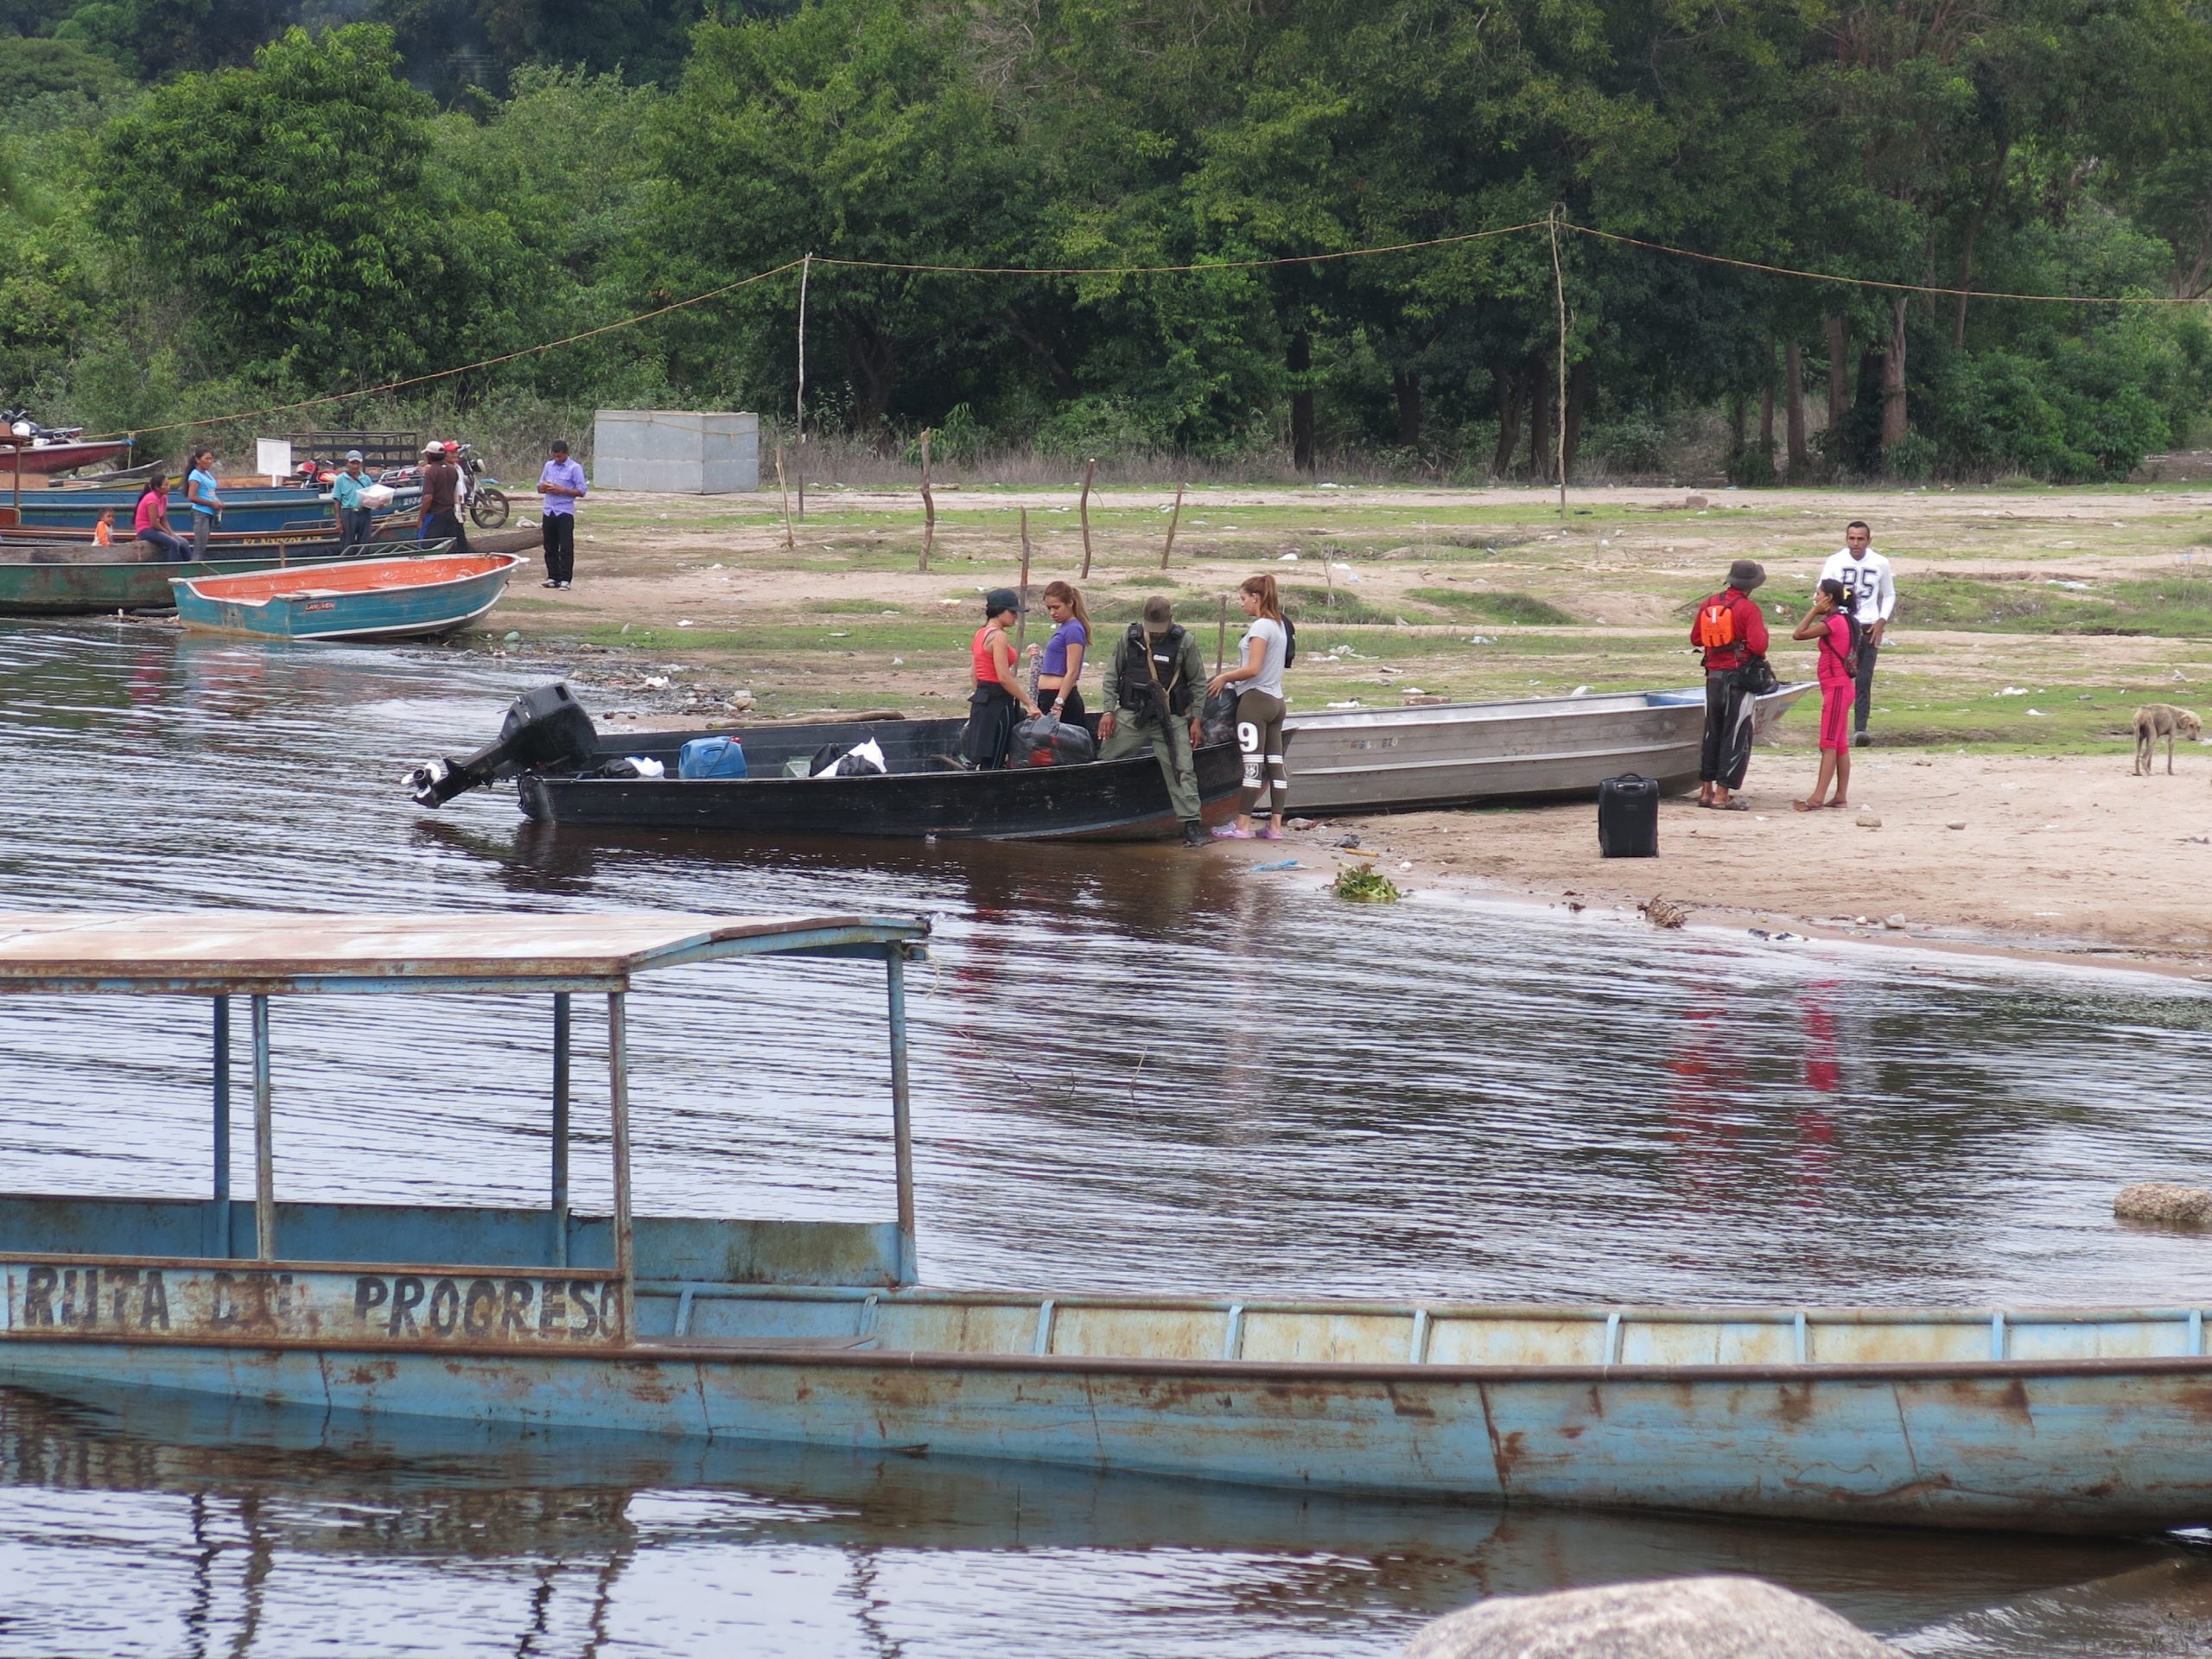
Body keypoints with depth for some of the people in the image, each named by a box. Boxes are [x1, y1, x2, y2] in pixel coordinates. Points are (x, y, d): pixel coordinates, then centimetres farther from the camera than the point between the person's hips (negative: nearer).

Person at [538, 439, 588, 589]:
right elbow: (540, 487, 20)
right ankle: (553, 578, 14)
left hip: (565, 513, -5)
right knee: (550, 548, 8)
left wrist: (562, 490, -16)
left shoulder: (575, 468, -4)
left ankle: (565, 579, -4)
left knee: (566, 548, -5)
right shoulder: (549, 466, 12)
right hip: (548, 512, 5)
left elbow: (582, 491, -7)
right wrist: (544, 487, -5)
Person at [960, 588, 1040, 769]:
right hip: (997, 701, -10)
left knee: (983, 765, 11)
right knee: (992, 767, -7)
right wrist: (1029, 704, -16)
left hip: (981, 698, 10)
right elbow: (1004, 677, -20)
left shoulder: (980, 634, 14)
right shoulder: (998, 636, -14)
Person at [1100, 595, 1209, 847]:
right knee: (1105, 762, 4)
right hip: (1131, 715, 2)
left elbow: (1198, 682, 4)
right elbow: (1112, 675, 9)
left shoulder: (1184, 642, -4)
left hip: (1171, 719, -2)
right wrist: (1109, 710, 2)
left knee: (1181, 770, -7)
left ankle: (1191, 824, -4)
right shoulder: (1130, 638, 1)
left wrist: (1196, 719, 1)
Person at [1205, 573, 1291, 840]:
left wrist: (1224, 678, -6)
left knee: (1252, 763, -6)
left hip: (1256, 698, -9)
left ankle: (1243, 825, -4)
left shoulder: (1260, 627, -13)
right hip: (1275, 700, 9)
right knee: (1275, 763, 5)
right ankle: (1275, 825, 5)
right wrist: (1231, 676, 12)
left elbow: (1253, 669, -19)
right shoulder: (1279, 626, 14)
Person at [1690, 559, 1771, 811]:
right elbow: (1758, 646, -20)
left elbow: (1696, 639, 11)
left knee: (1713, 733, 16)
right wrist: (1763, 632, 0)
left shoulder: (1708, 605, 5)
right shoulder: (1748, 609, -13)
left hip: (1713, 677, 6)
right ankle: (1722, 794, -5)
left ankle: (1706, 790, 20)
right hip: (1739, 678, -6)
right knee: (1736, 736, -1)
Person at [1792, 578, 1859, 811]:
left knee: (1829, 744, -12)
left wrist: (1815, 611, -9)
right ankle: (1840, 797, 14)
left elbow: (1799, 634, -16)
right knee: (1840, 745, 11)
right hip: (1841, 686, 10)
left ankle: (1817, 798, -15)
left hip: (1837, 687, -10)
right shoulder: (1843, 621, 14)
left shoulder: (1834, 622, -16)